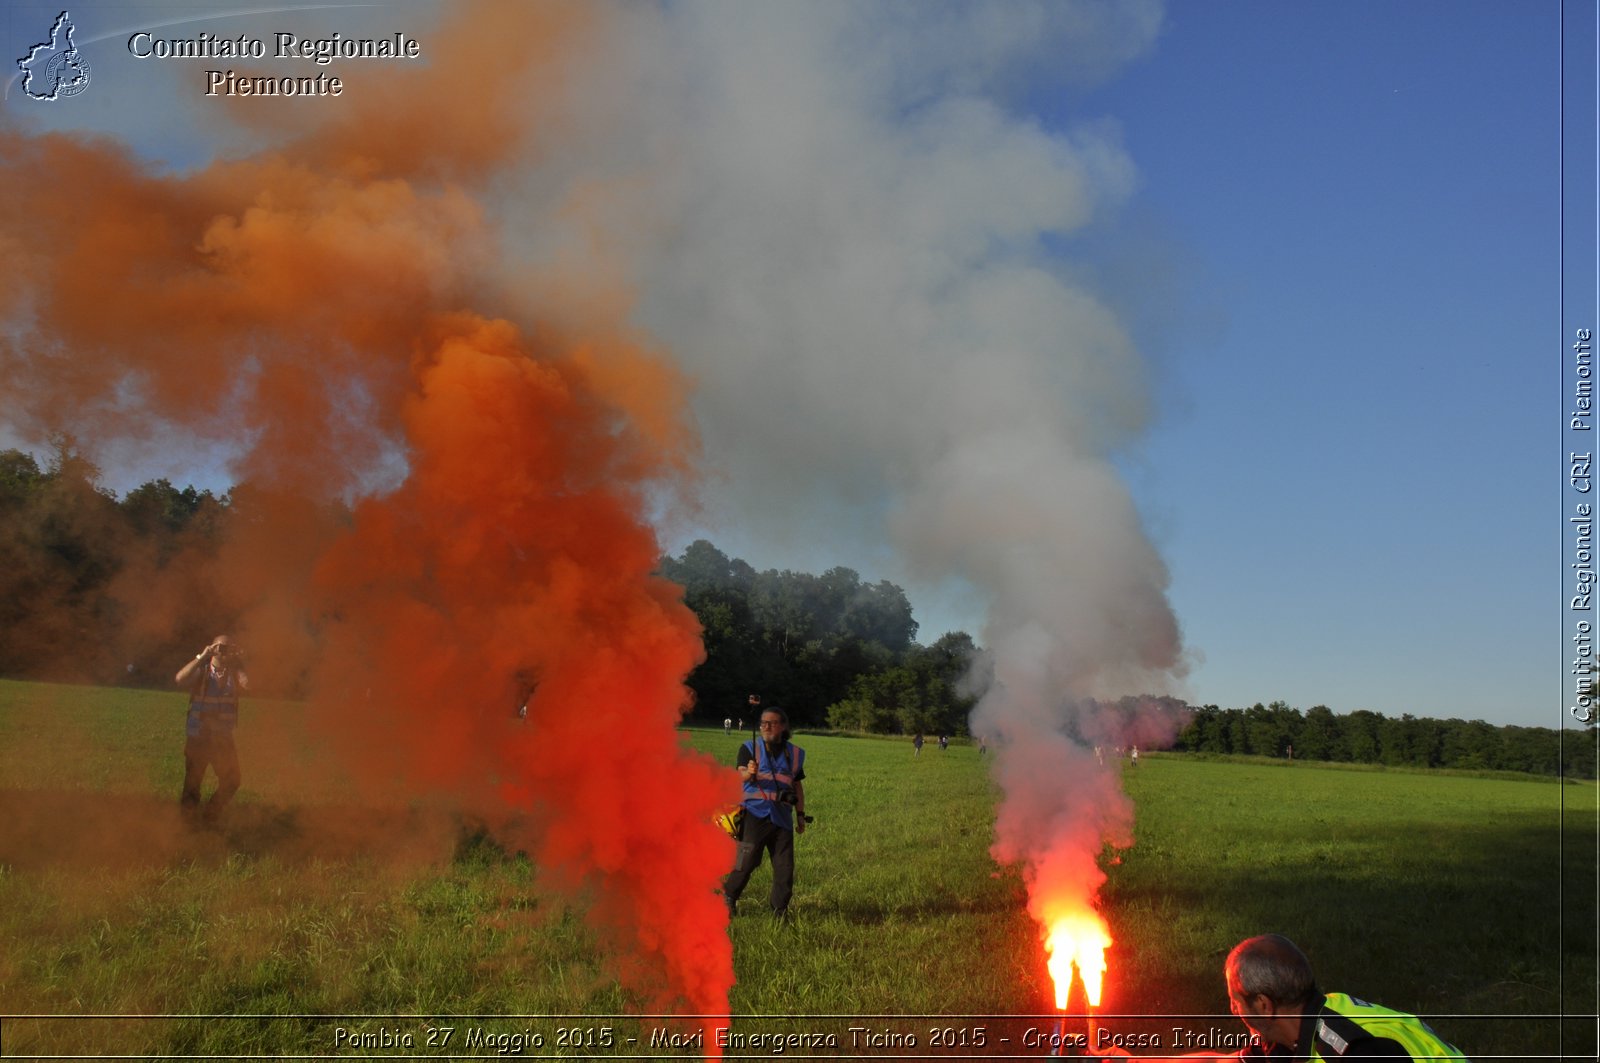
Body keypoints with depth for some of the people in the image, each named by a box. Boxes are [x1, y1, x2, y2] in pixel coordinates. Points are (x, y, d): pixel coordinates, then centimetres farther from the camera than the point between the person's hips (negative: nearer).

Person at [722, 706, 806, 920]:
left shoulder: (794, 753, 13)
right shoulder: (750, 748, 3)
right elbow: (741, 775, -12)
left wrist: (801, 814, 18)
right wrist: (749, 772, -35)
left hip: (782, 817, 3)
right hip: (755, 814, -3)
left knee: (785, 866, 1)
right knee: (745, 861, -5)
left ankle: (780, 909, 14)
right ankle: (728, 898, 16)